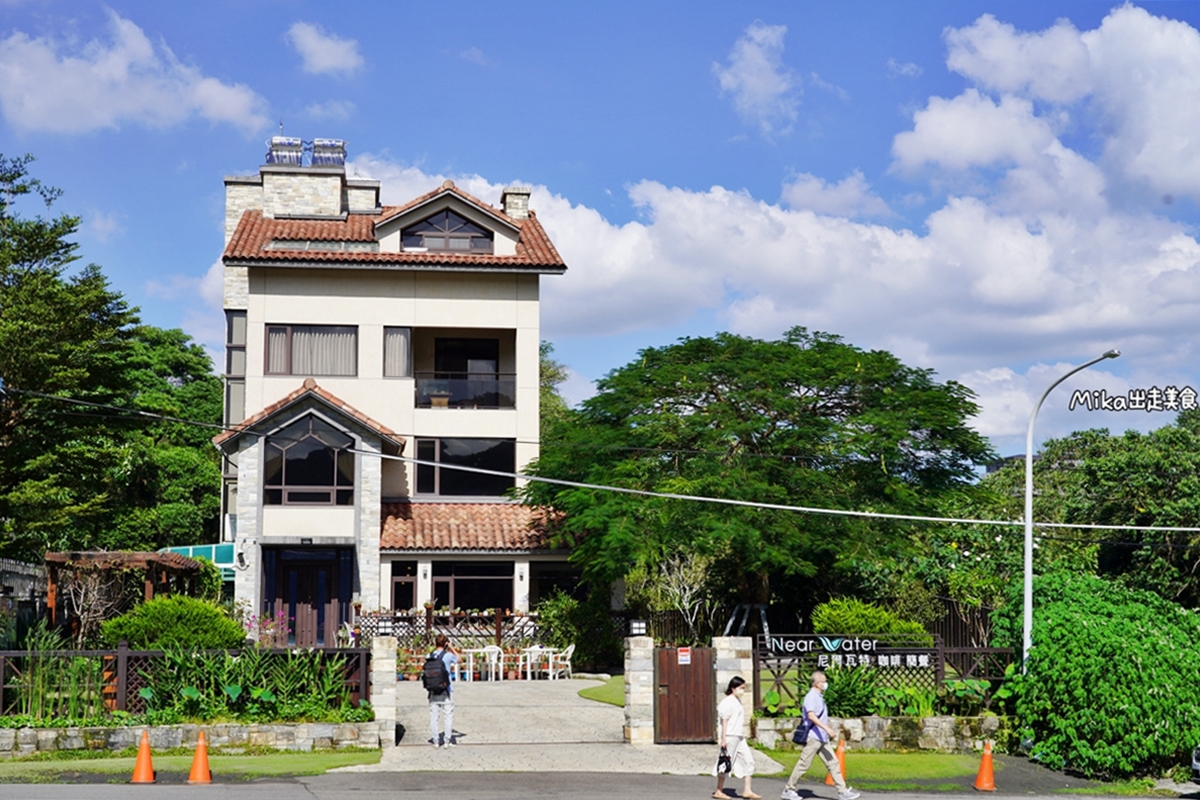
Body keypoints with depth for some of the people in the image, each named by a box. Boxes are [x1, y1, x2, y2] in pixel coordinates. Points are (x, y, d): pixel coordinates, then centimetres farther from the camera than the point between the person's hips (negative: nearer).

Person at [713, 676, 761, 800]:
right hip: (730, 737, -9)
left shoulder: (738, 701, 15)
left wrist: (743, 735, 18)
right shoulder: (728, 702, -13)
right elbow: (724, 720, -15)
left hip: (739, 737, 9)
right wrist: (723, 739, -18)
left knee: (747, 761, 4)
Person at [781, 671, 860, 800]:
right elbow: (811, 716, -26)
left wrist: (829, 732, 22)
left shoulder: (819, 697, 16)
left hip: (822, 738, 9)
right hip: (813, 737, -9)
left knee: (833, 763, 3)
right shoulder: (811, 696, -13)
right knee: (803, 765, -3)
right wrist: (827, 728, -32)